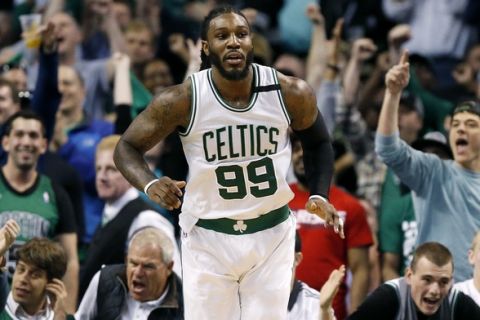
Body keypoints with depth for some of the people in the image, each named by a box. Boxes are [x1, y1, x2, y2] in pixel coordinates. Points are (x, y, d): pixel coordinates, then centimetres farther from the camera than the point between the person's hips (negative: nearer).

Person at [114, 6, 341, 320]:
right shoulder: (182, 101, -16)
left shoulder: (291, 94, -11)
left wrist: (319, 196, -5)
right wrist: (149, 184, -24)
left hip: (272, 234, 1)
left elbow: (318, 142, 10)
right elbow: (127, 147, -3)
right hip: (207, 237, -1)